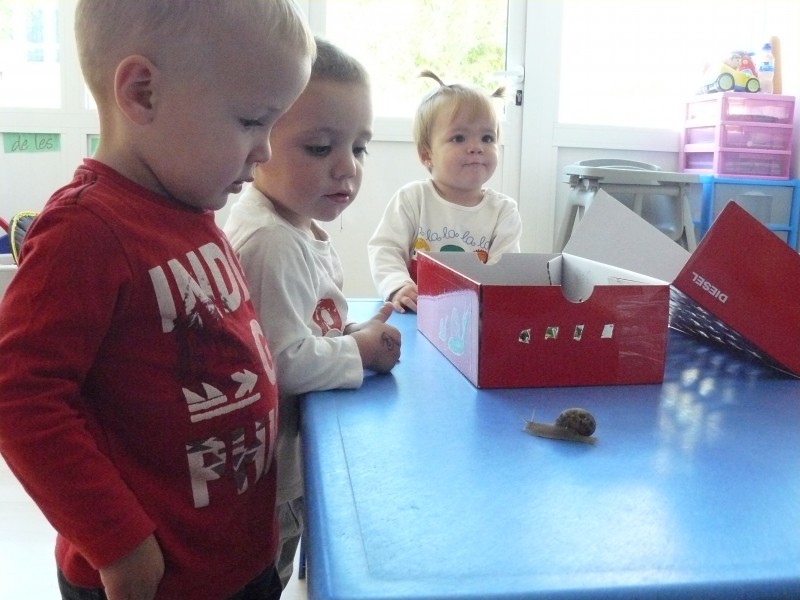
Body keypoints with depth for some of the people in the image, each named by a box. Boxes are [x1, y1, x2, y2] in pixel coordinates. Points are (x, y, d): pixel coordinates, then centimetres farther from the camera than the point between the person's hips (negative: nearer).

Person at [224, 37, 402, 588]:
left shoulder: (304, 231, 4)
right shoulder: (269, 244, -27)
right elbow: (286, 362, -29)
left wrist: (357, 334, 1)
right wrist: (361, 350, -17)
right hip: (267, 479, -9)